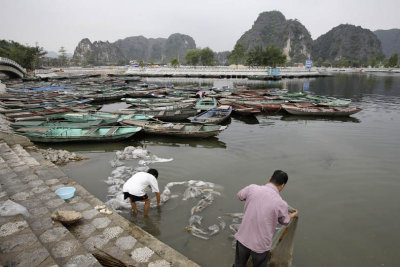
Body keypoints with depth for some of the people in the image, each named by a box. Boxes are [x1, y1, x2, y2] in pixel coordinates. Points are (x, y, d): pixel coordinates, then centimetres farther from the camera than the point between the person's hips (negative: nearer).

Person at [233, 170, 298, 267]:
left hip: (242, 238, 2)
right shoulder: (281, 204, -17)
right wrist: (293, 215, 28)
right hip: (261, 245, -2)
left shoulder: (252, 188, -13)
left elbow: (240, 195, 11)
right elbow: (284, 221, 7)